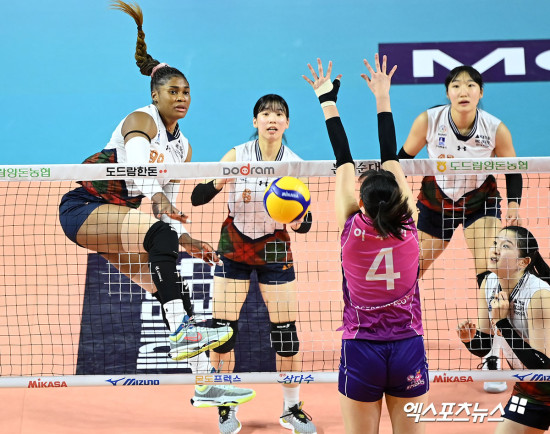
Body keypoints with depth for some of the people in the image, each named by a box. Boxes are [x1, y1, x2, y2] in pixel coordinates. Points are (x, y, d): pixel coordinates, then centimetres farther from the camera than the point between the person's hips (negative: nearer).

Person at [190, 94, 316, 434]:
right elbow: (197, 198, -14)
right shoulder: (237, 156, -10)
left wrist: (299, 220, -31)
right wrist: (217, 184, -33)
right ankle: (225, 407, 17)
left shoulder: (294, 164, -9)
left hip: (274, 249, 0)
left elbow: (306, 222, -8)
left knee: (286, 331, -1)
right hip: (234, 247, 0)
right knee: (222, 328, -2)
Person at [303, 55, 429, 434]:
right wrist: (383, 96, 11)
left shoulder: (352, 228, -9)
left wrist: (328, 100, 7)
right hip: (409, 350, 1)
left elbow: (344, 160, -1)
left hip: (361, 352, -1)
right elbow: (391, 158, 2)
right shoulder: (408, 225, -6)